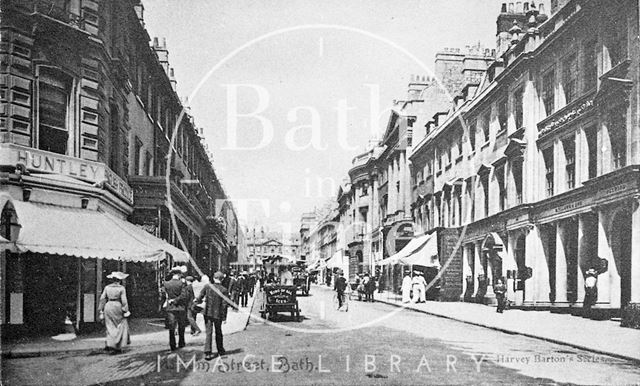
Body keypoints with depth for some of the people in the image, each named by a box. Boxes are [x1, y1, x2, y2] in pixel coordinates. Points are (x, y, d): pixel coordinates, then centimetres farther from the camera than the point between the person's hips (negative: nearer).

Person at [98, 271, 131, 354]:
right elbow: (124, 301, -9)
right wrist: (126, 311, -2)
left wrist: (101, 310, 12)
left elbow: (102, 299, 6)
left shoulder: (107, 287, 6)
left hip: (108, 307, 4)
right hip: (118, 307, -4)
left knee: (110, 327, 12)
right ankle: (117, 347, 2)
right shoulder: (121, 288, -6)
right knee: (120, 327, 6)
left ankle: (109, 344, -2)